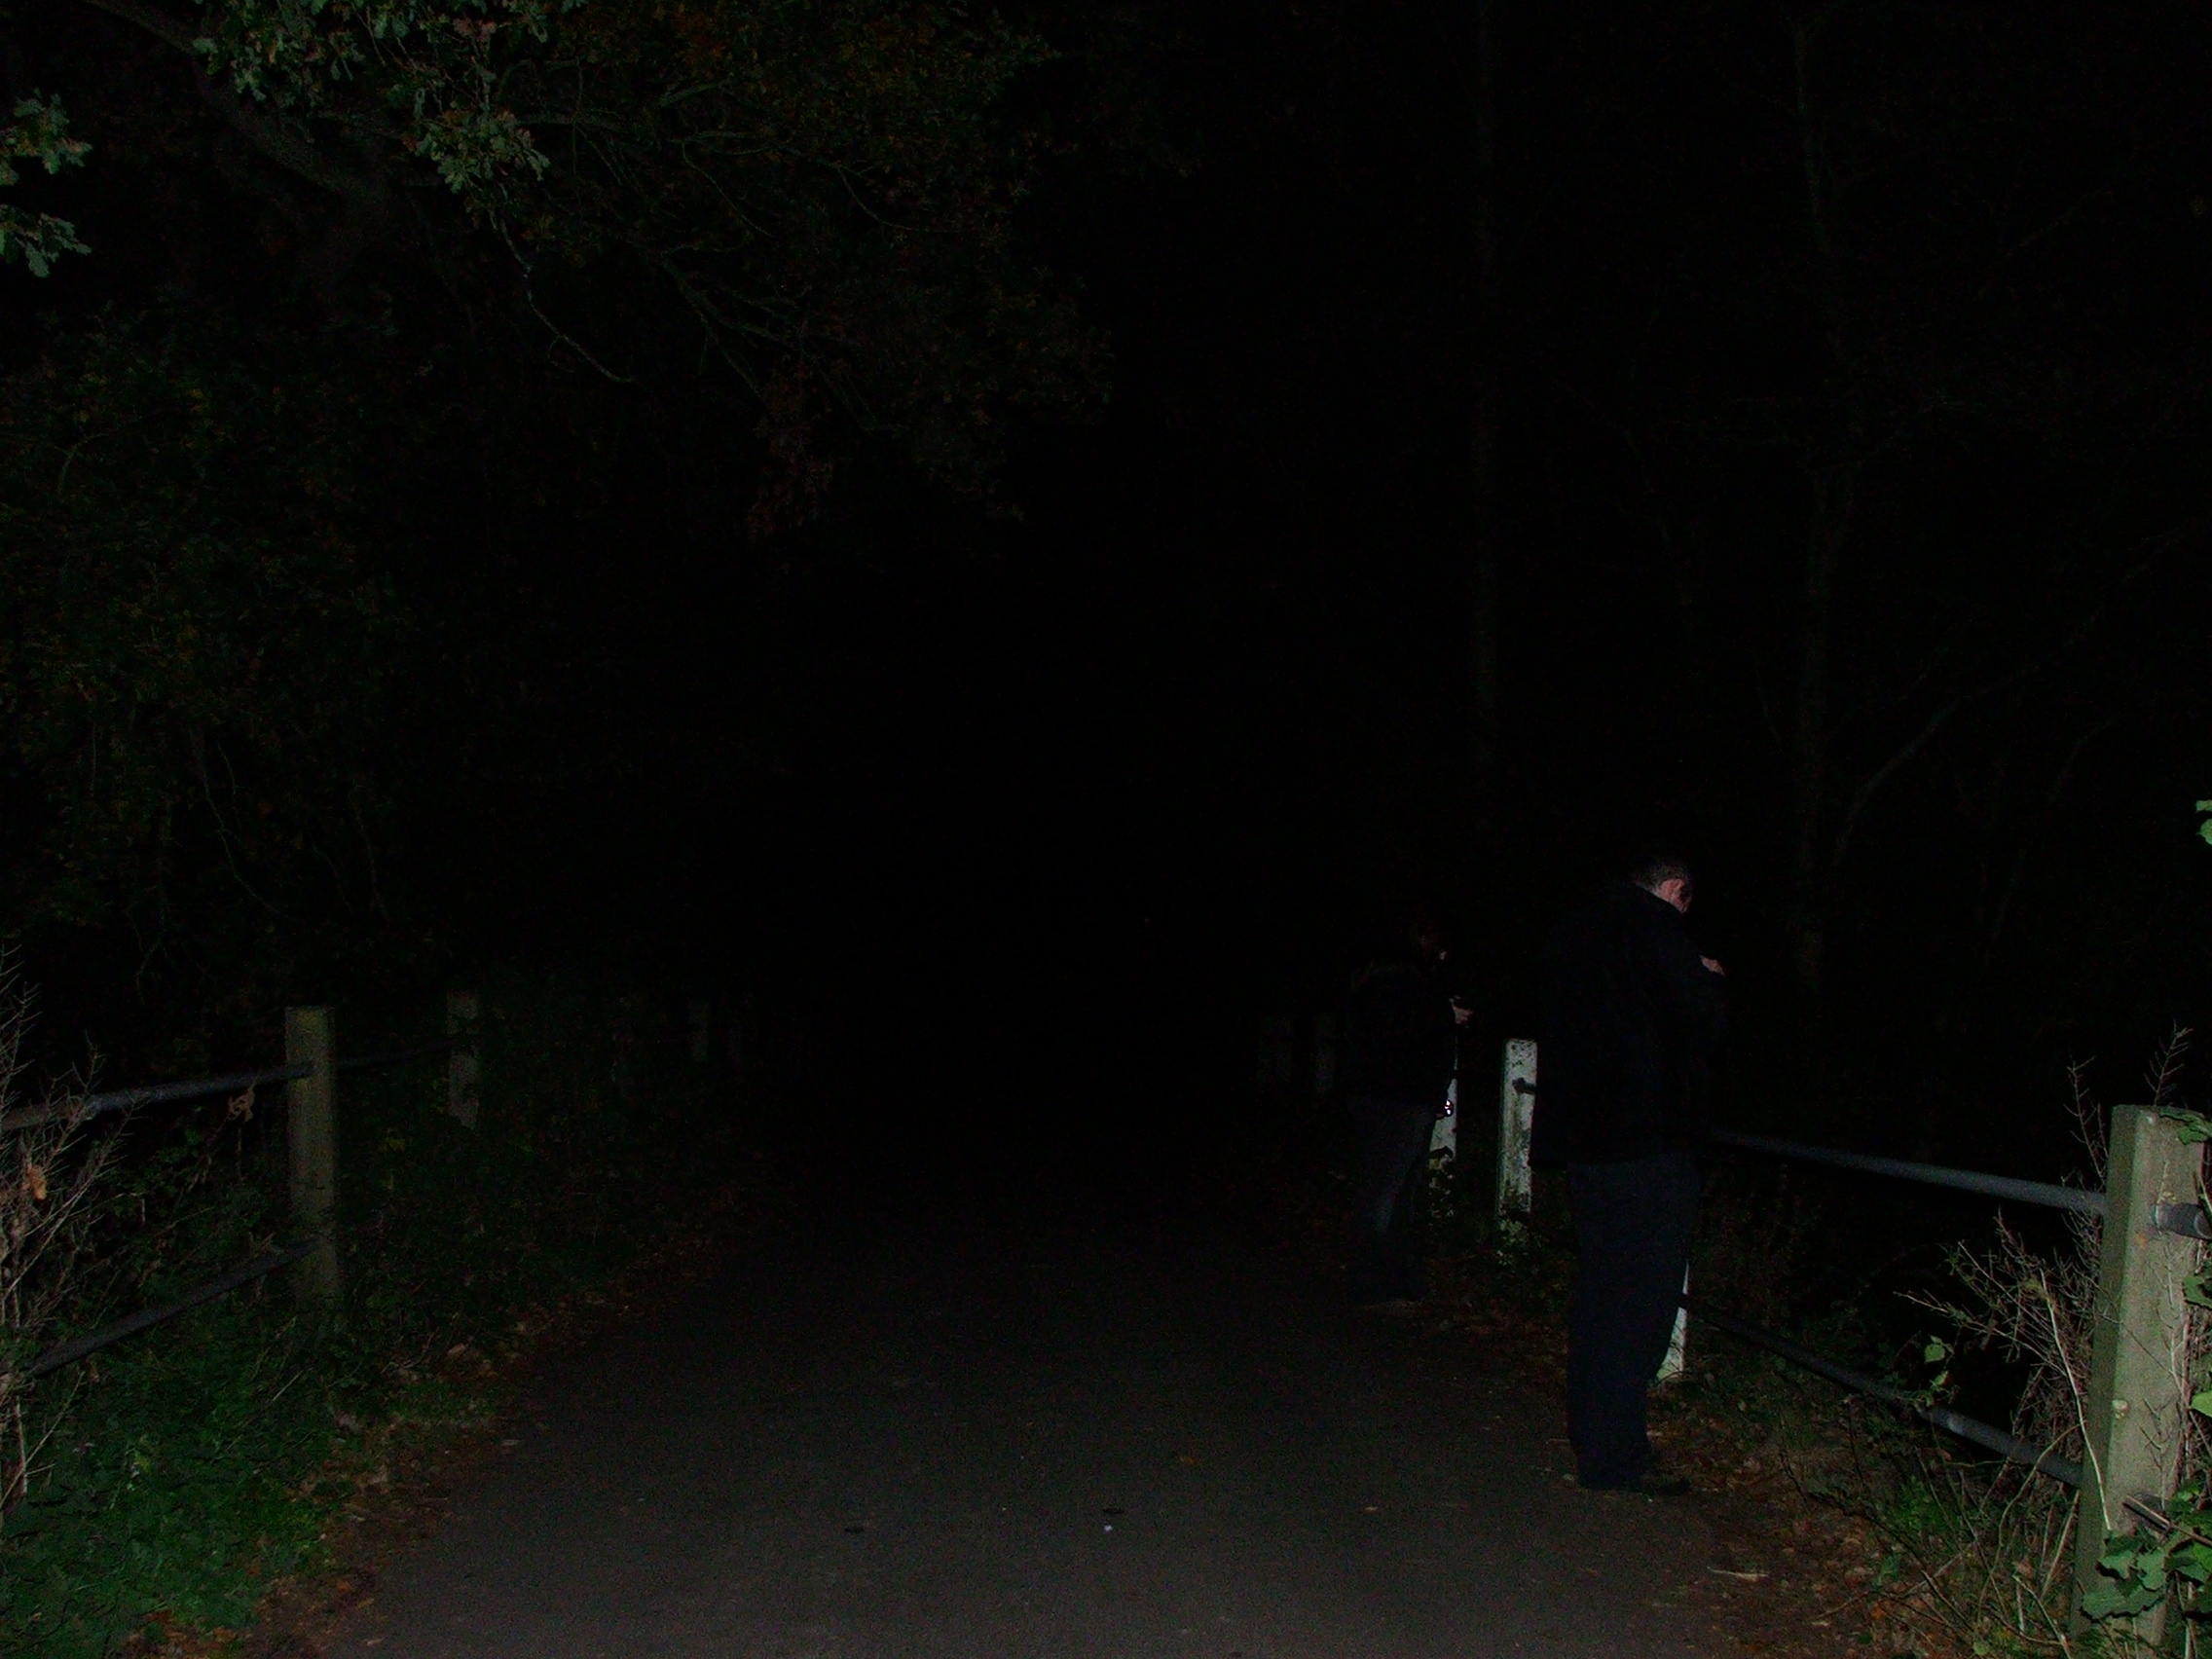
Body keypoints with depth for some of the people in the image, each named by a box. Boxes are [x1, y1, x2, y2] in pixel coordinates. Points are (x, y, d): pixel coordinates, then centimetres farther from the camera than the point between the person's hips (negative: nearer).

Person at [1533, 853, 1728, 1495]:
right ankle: (1614, 1455, -4)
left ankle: (1591, 1426, 31)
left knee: (1600, 1285, 19)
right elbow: (1704, 1020, -17)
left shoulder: (1572, 930, 15)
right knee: (1643, 1293, -5)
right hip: (1647, 1138, -9)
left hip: (1584, 1135, 9)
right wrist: (1711, 981, 6)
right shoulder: (1654, 926, -12)